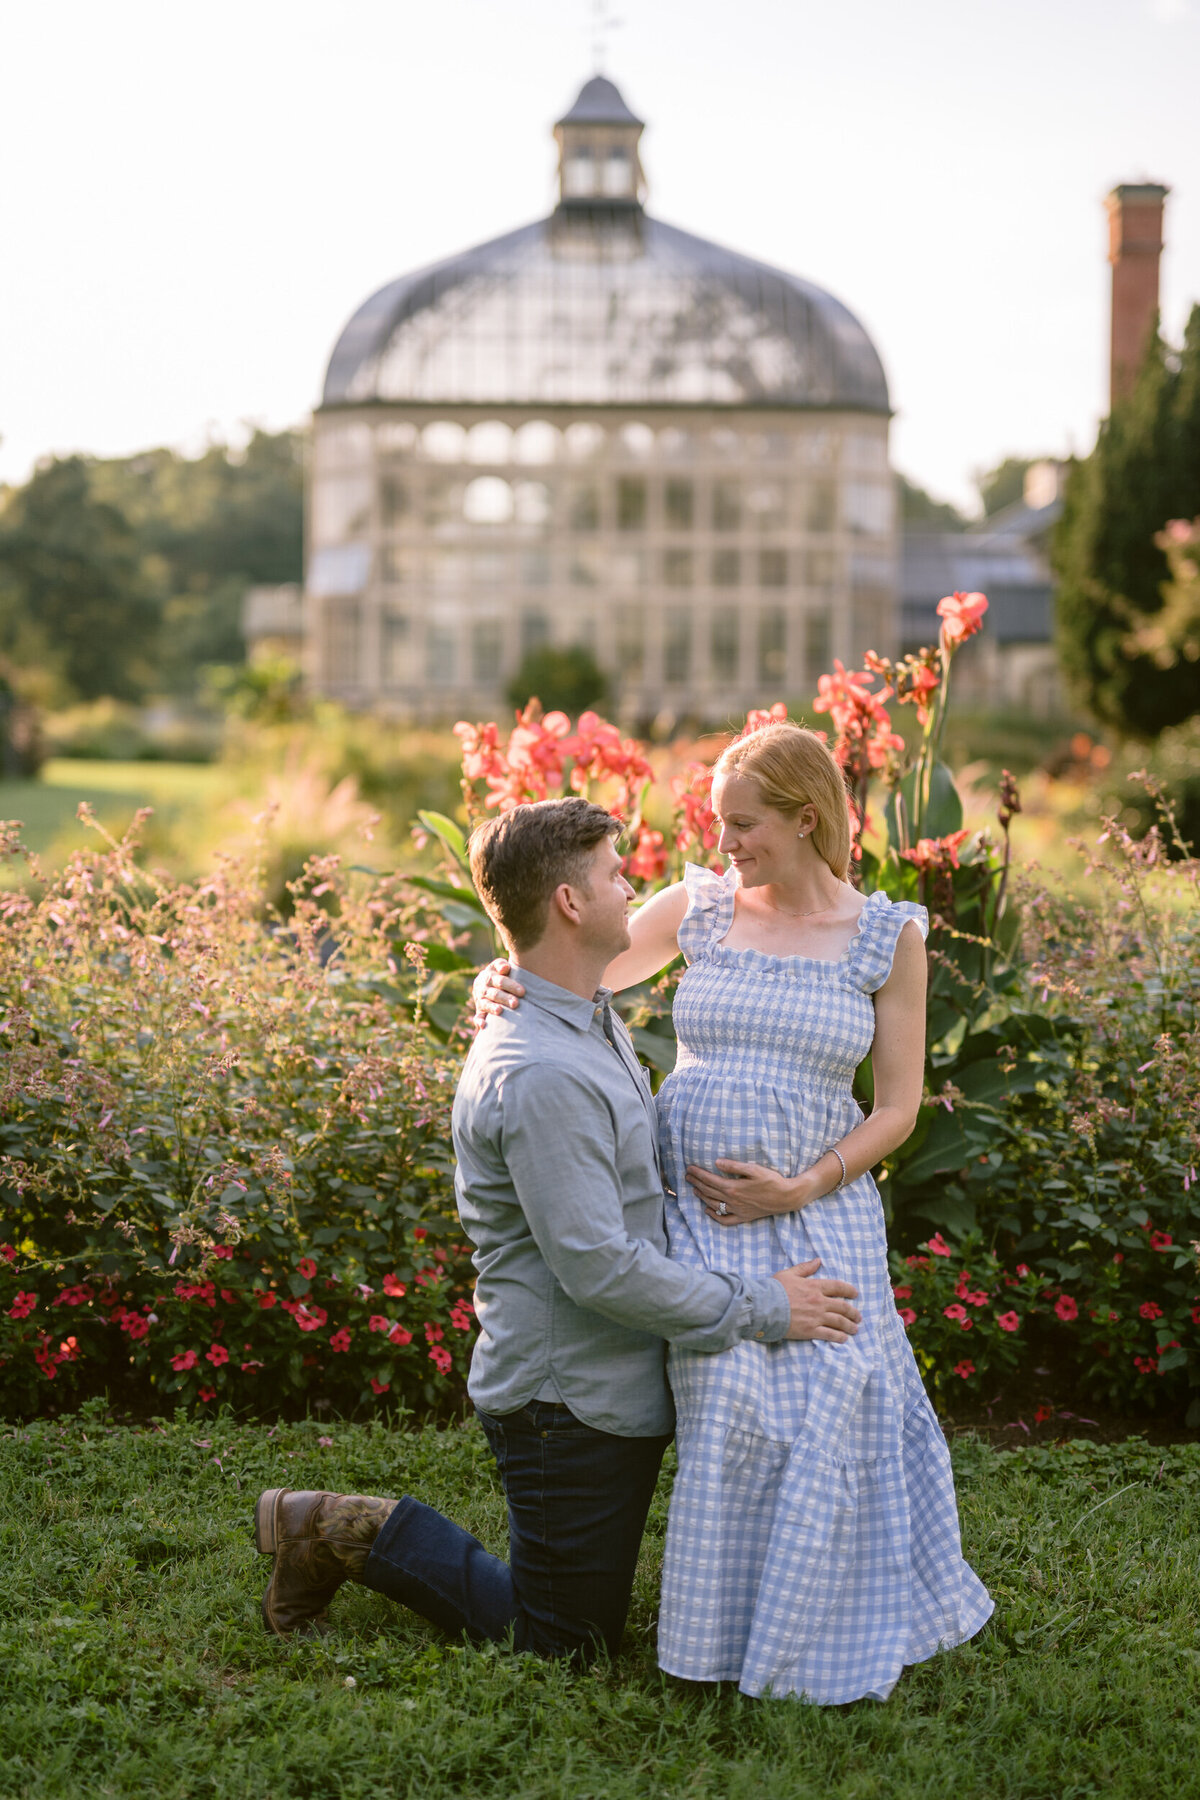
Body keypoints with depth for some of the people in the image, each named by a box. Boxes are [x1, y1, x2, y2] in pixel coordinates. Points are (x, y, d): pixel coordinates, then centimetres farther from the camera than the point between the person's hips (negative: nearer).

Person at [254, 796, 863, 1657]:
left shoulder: (597, 1026, 9)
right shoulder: (539, 1075, -25)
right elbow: (599, 1268, -27)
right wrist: (763, 1309, -20)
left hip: (618, 1388, 9)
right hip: (566, 1399, -9)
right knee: (568, 1645, 5)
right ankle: (360, 1534, 11)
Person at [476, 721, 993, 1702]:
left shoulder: (887, 937, 1)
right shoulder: (697, 907, 5)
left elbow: (898, 1107, 2)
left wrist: (802, 1187, -10)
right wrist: (507, 980, -6)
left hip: (817, 1212, -1)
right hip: (694, 1208, 1)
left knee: (829, 1406, -6)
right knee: (729, 1409, -9)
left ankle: (832, 1632, 15)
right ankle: (736, 1629, 9)